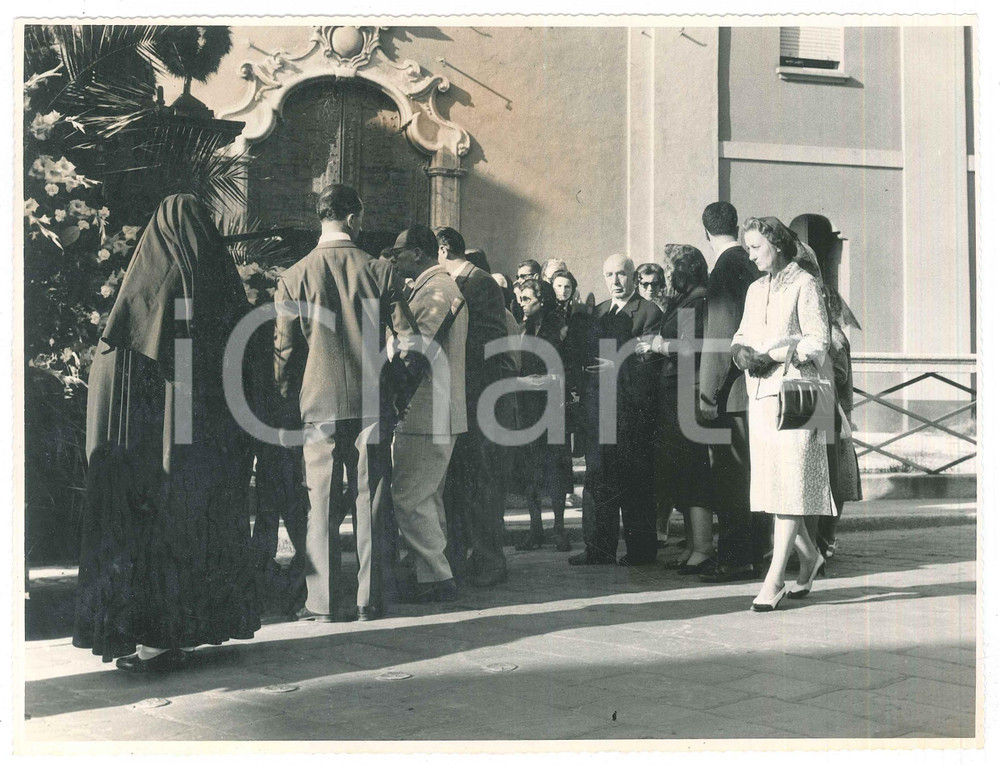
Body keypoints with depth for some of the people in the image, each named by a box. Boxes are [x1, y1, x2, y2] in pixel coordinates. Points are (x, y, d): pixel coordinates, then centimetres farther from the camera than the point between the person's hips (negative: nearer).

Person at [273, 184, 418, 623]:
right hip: (371, 403, 0)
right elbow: (408, 339, -1)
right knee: (369, 501, 7)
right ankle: (369, 599, 11)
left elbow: (284, 351, 1)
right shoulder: (381, 272, -1)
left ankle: (323, 602, 8)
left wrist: (288, 406, 11)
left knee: (322, 504, 5)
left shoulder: (294, 278, -1)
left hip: (319, 404, 0)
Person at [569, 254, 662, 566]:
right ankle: (599, 548, 11)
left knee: (635, 479, 1)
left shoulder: (649, 312, -2)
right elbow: (589, 355, 15)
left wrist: (616, 365, -13)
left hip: (633, 408, -6)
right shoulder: (597, 312, 17)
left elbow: (649, 359, -10)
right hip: (600, 406, 6)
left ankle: (640, 549, 10)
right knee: (598, 476, 5)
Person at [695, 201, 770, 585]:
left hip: (729, 392, -9)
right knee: (751, 475, 13)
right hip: (754, 387, 9)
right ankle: (754, 554, 20)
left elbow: (721, 336, -19)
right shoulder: (752, 267, 14)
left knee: (730, 478, -5)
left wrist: (708, 392, -16)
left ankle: (735, 560, 0)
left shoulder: (725, 269, -13)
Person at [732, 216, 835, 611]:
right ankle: (809, 555, 28)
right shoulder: (756, 289, 19)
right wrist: (740, 350, 0)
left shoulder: (804, 284, -4)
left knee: (790, 483, -8)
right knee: (769, 482, 9)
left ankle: (774, 578, -9)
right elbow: (743, 333, 22)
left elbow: (818, 341, -10)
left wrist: (774, 357, -15)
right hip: (760, 394, 8)